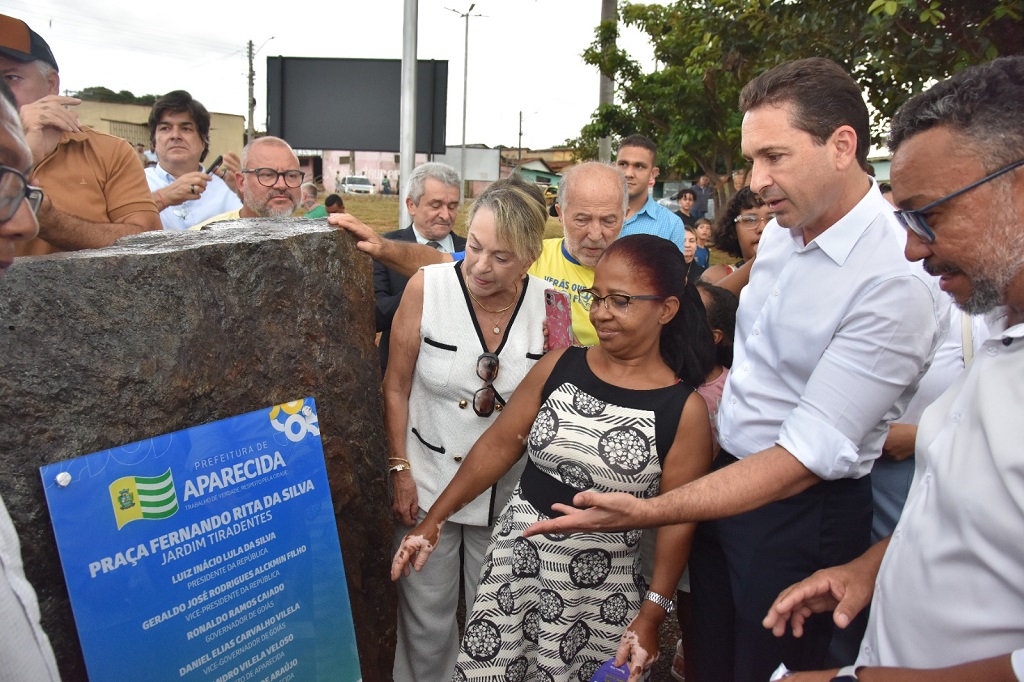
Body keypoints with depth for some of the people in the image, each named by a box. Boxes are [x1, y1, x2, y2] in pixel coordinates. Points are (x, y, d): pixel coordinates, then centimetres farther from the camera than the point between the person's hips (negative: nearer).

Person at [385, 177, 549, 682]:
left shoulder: (548, 305, -11)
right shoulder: (427, 286, -14)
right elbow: (395, 386, -4)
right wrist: (400, 470, -5)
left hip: (506, 494, 1)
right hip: (428, 485, -1)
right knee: (427, 621, 14)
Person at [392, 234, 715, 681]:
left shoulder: (684, 410, -10)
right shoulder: (559, 367, -3)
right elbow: (499, 445, 2)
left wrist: (652, 614, -9)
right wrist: (433, 522, 4)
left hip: (602, 583, -2)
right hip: (517, 556, 3)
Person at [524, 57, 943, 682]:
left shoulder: (898, 281, -25)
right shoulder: (781, 232, -1)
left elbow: (806, 456, -28)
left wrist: (649, 512, -32)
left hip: (802, 509, -6)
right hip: (725, 475, 7)